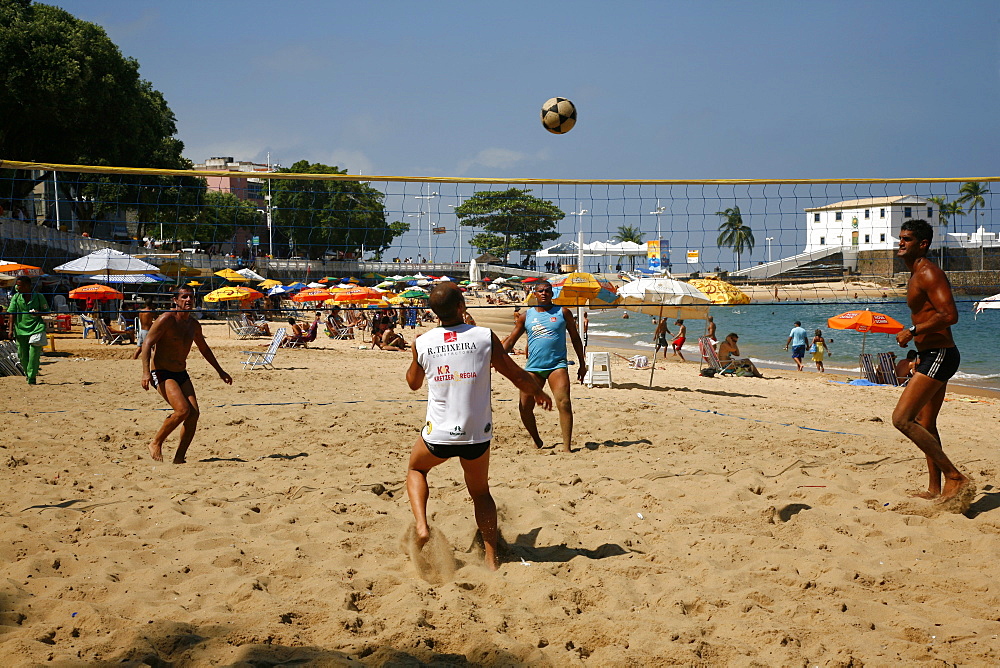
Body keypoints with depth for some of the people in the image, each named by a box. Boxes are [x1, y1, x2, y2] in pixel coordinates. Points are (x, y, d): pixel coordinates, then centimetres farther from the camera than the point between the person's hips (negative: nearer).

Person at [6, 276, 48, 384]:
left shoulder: (39, 296, -3)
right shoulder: (16, 297, 3)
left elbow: (46, 311, 7)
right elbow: (12, 314, 3)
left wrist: (38, 313, -15)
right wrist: (11, 329, -5)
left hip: (36, 328, -3)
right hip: (20, 330, 3)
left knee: (34, 353, -12)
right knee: (23, 355, 8)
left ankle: (32, 378, -6)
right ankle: (28, 375, 27)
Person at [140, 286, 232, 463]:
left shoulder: (194, 325, 9)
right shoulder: (166, 319, -13)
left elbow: (204, 348, 26)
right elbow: (147, 344, -17)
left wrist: (219, 370, 31)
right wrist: (146, 372, -29)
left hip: (182, 374, 7)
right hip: (162, 373, -7)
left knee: (194, 413, -8)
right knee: (183, 410, -23)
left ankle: (179, 458, 0)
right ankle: (156, 444, -4)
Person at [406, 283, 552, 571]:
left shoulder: (422, 343, -4)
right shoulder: (485, 337, -8)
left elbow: (413, 383, 15)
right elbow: (518, 377, 0)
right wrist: (539, 393, 20)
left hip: (439, 434, 0)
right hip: (477, 434, 0)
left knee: (415, 469, 30)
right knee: (481, 493, 23)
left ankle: (421, 525, 9)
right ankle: (491, 558, 19)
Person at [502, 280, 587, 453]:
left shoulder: (563, 312, 6)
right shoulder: (526, 316, 9)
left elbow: (575, 338, 13)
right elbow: (510, 340, 11)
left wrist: (582, 364, 12)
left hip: (557, 365, -2)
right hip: (533, 367, 2)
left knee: (564, 403, -18)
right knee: (525, 406, 0)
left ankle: (566, 446, -18)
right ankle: (537, 442, 22)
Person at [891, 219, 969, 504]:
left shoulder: (929, 273, -14)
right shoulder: (916, 276, 18)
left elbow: (950, 315, -26)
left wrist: (912, 331, -21)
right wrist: (917, 353, 28)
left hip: (939, 356, -11)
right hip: (930, 356, 11)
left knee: (902, 419, -17)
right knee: (925, 425, 17)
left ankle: (955, 477, -14)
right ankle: (935, 488, 26)